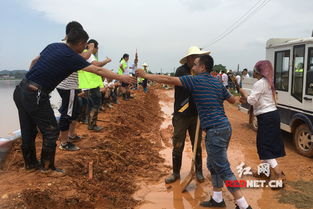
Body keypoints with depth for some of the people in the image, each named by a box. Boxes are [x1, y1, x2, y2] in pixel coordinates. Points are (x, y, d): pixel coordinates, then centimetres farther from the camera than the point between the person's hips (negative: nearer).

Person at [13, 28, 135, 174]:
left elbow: (34, 61, 20)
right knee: (51, 131, 5)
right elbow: (98, 71, -8)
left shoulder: (53, 46, 10)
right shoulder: (72, 57, -11)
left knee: (28, 131, 19)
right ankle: (47, 167, 17)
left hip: (21, 90, 8)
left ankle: (30, 163, 34)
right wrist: (121, 77, 0)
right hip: (35, 95, -8)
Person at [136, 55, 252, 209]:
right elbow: (233, 100, 25)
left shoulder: (196, 80, -8)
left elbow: (168, 79, -8)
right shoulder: (218, 83, 13)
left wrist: (146, 75, 3)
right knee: (213, 165, 19)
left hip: (215, 130, -9)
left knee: (224, 170, -2)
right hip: (224, 127, 9)